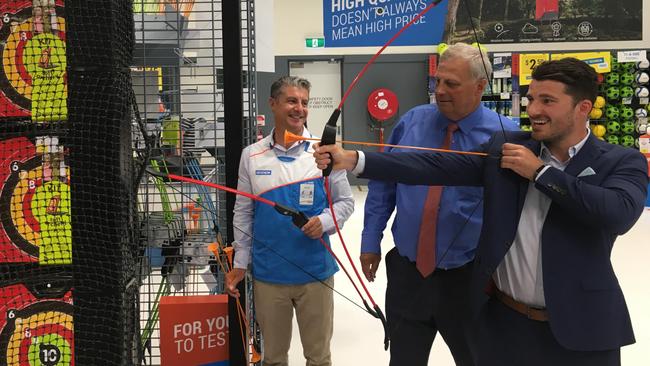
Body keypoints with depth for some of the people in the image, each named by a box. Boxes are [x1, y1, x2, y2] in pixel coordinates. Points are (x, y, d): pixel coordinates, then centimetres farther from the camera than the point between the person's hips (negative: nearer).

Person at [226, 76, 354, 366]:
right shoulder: (252, 155, 1)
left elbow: (345, 201, 2)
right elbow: (243, 213, 7)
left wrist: (325, 222, -18)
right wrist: (240, 263, 6)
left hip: (316, 272, -1)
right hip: (267, 274, 1)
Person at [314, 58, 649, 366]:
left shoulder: (622, 162, -5)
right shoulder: (504, 148, 1)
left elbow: (619, 214, -25)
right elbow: (433, 166, -7)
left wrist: (540, 171, -17)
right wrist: (352, 160, -16)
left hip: (580, 330, -2)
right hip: (501, 319, 3)